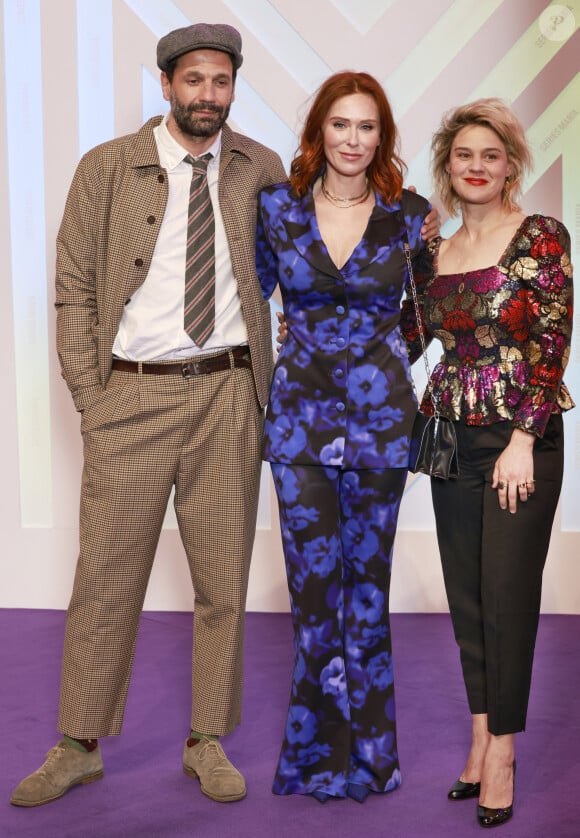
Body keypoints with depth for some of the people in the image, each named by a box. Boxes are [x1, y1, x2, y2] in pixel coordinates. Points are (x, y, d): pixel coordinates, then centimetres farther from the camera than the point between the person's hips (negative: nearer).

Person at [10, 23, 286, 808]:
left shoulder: (261, 170, 8)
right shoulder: (107, 169, 3)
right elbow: (74, 290, 3)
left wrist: (268, 388, 4)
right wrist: (91, 397, -4)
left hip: (227, 394, 2)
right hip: (131, 395, -1)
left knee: (224, 579, 7)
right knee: (106, 576, 1)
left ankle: (208, 743, 21)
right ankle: (79, 748, 16)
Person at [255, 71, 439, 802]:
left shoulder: (410, 215, 0)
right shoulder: (278, 208, 2)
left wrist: (389, 354, 8)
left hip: (379, 413, 0)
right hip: (299, 411, 1)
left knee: (365, 576, 6)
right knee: (314, 576, 2)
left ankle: (360, 750, 22)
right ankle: (325, 747, 18)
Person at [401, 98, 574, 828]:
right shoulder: (433, 254, 11)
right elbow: (406, 339, 13)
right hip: (453, 441, 5)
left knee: (507, 596, -1)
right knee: (465, 595, 10)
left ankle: (501, 748, 11)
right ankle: (481, 735, 22)